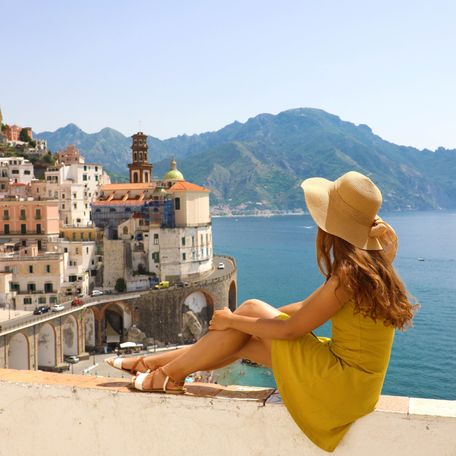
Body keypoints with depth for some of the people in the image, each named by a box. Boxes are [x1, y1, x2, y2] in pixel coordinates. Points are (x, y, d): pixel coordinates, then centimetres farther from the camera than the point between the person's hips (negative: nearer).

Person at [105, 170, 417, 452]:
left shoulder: (347, 275, -24)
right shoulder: (368, 262, 5)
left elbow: (290, 329, -17)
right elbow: (308, 307, 12)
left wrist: (232, 320, -5)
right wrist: (261, 316, 11)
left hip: (343, 382, -8)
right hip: (352, 376, 8)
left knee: (250, 310, -7)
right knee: (244, 341, 7)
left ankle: (170, 374, 6)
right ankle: (154, 363, 20)